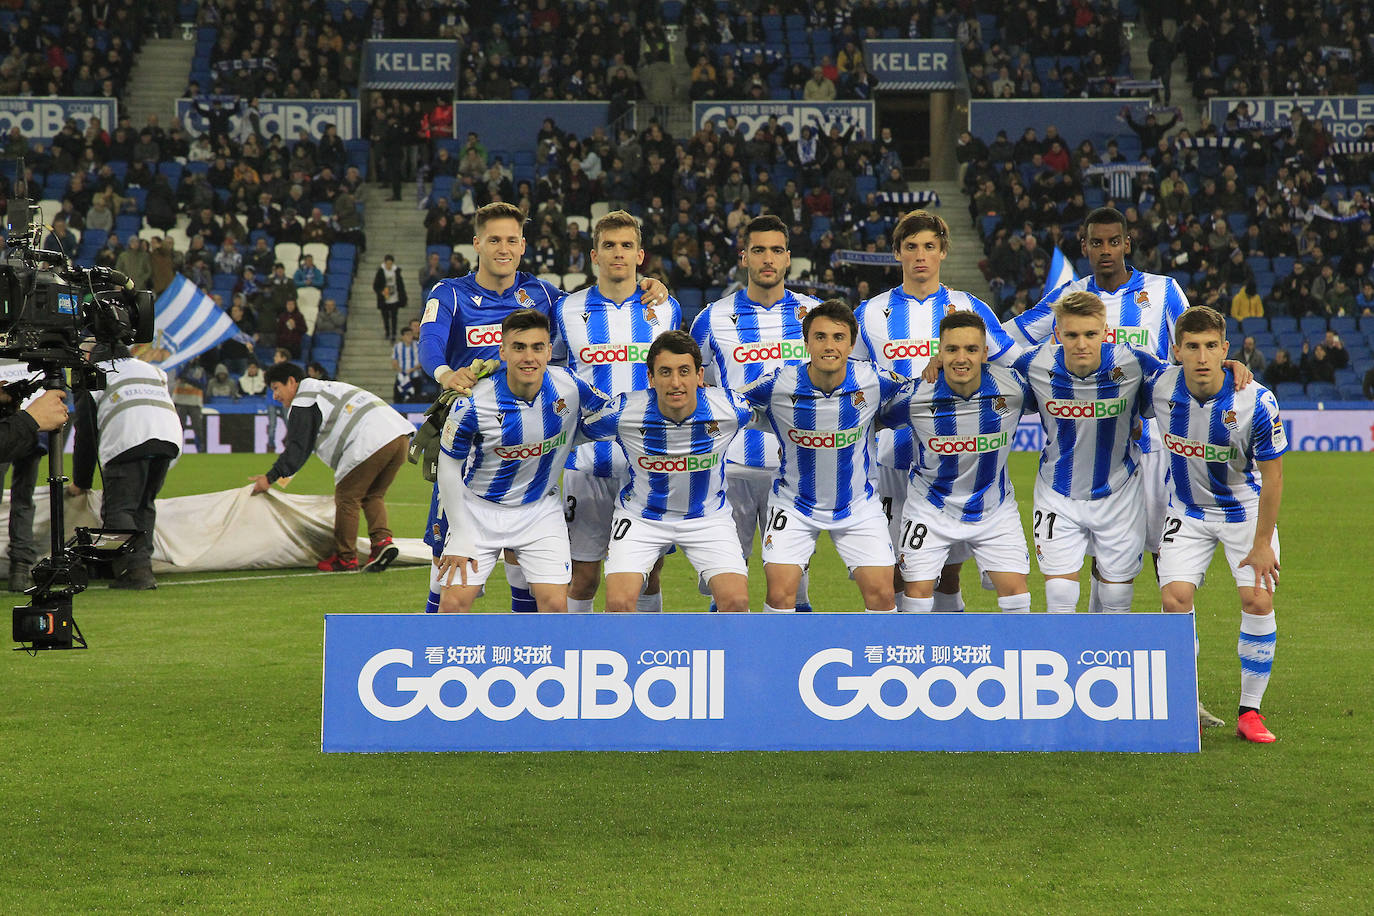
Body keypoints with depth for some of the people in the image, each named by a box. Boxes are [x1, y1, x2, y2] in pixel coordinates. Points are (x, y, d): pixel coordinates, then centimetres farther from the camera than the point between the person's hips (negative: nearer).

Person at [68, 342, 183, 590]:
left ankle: (136, 569, -20)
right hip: (169, 437, 5)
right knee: (144, 506, 18)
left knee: (117, 509, -3)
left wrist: (80, 483, 33)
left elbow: (85, 435, 23)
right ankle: (143, 561, 6)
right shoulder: (151, 370, 37)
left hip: (128, 440, -5)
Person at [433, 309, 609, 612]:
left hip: (540, 510, 2)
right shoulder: (473, 403, -22)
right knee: (453, 601, -10)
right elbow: (449, 465, -10)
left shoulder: (569, 387, -16)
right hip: (479, 509, -2)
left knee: (555, 603, -10)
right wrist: (460, 536, -9)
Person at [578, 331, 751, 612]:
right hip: (640, 515, -1)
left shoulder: (730, 408, -20)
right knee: (619, 602, -19)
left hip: (708, 515, 1)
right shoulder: (623, 412, -23)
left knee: (736, 600, -17)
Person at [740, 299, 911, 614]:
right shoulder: (778, 385, -19)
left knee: (881, 594, -5)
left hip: (859, 505, 1)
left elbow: (918, 397, 4)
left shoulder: (874, 382, -16)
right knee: (780, 593, -12)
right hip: (794, 505, -1)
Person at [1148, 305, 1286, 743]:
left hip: (1245, 507, -2)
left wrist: (1262, 544, -14)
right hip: (1188, 510, 2)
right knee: (1174, 600, -13)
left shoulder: (1257, 403, -26)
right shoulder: (1160, 387, -19)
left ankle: (1250, 711, 1)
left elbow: (1272, 477, -16)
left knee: (1258, 601, -14)